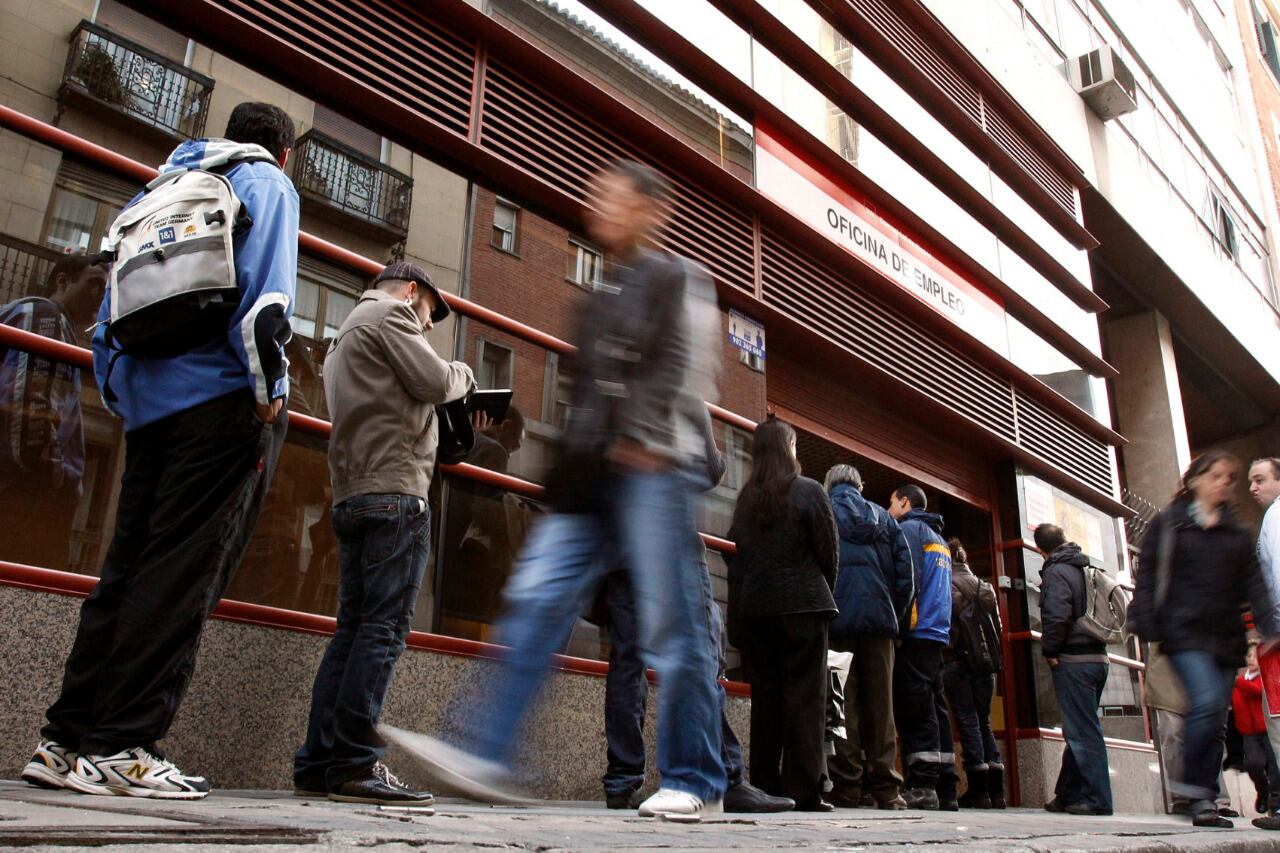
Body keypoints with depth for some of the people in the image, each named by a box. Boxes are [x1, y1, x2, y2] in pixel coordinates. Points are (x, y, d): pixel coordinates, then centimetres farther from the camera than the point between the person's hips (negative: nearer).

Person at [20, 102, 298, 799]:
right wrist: (267, 387, -12)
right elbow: (263, 291, -12)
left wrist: (121, 399, 21)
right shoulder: (266, 182, 7)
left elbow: (111, 312, 22)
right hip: (224, 400, -7)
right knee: (182, 576, -9)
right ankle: (122, 746, -10)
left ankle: (67, 740, 6)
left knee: (126, 570, 7)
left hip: (151, 403, 7)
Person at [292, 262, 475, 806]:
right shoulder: (390, 314, 2)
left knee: (353, 629, 7)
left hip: (352, 497, 10)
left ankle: (317, 764, 6)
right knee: (384, 629, -11)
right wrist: (463, 373, 13)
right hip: (394, 493, -10)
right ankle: (355, 765, -12)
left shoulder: (347, 333, 32)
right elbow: (434, 382, -8)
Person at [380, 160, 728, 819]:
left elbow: (686, 369, -7)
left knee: (671, 627, -5)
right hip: (590, 477, 7)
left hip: (653, 471, -7)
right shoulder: (598, 296, 27)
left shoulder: (679, 280, 7)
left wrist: (645, 440, -18)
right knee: (535, 601, -5)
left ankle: (696, 783, 6)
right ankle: (485, 757, -5)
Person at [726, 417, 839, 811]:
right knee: (804, 697, -1)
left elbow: (734, 557, 6)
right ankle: (803, 791, -3)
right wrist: (823, 593, 16)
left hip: (753, 608, 4)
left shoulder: (745, 499, 9)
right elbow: (829, 550, -1)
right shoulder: (808, 492, -2)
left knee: (764, 696, 8)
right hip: (802, 605, -4)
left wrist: (736, 622, 7)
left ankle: (765, 787, 9)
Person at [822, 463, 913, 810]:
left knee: (841, 703, -2)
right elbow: (905, 570, 9)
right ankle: (885, 787, 6)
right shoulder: (883, 517, 17)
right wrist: (897, 618, 12)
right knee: (880, 703, 6)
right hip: (879, 618, 3)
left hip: (836, 616, -3)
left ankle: (846, 785, -5)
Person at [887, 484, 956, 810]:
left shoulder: (909, 529, -2)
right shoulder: (938, 537, 25)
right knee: (934, 707, 7)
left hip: (916, 632, -9)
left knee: (913, 709, -10)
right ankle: (945, 790, 7)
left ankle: (922, 786, -14)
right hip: (937, 633, 9)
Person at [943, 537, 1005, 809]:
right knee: (984, 721, 11)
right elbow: (997, 626, 12)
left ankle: (978, 790, -3)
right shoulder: (986, 587, 10)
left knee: (967, 721, -1)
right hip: (985, 664, 4)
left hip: (955, 661, -4)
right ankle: (996, 789, 7)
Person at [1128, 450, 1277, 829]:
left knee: (1216, 720, 4)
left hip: (1226, 636, 5)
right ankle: (1192, 782, -8)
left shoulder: (1237, 532, 17)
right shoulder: (1168, 524, 6)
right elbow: (1147, 577, 1)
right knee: (1208, 700, -23)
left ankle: (1202, 801, 12)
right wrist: (1146, 626, -8)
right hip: (1185, 631, -4)